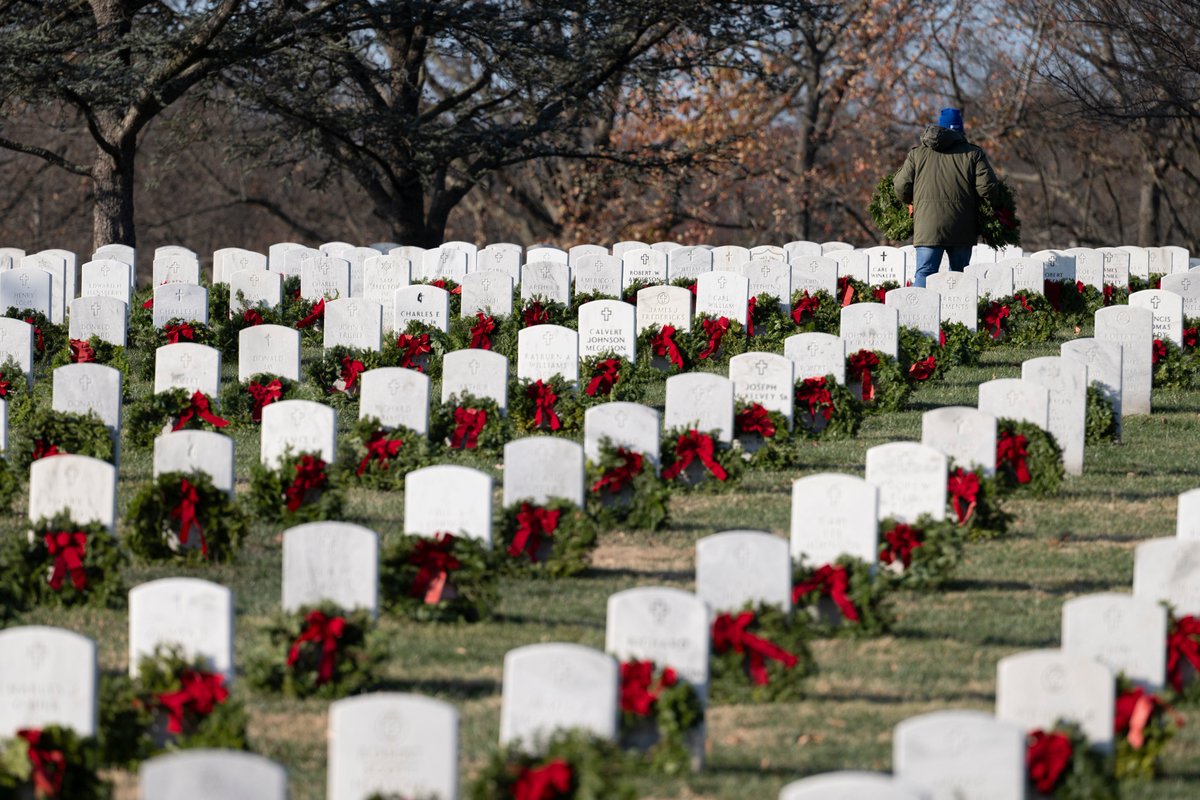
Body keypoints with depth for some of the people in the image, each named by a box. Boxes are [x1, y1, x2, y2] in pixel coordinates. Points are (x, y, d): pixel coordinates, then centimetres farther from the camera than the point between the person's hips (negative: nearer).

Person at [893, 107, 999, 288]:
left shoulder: (917, 153, 11)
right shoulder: (974, 154, 6)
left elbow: (901, 186, 5)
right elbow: (988, 188, -3)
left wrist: (911, 203, 25)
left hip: (927, 226, 0)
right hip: (962, 230, 0)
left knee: (924, 273, -4)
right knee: (959, 275, 12)